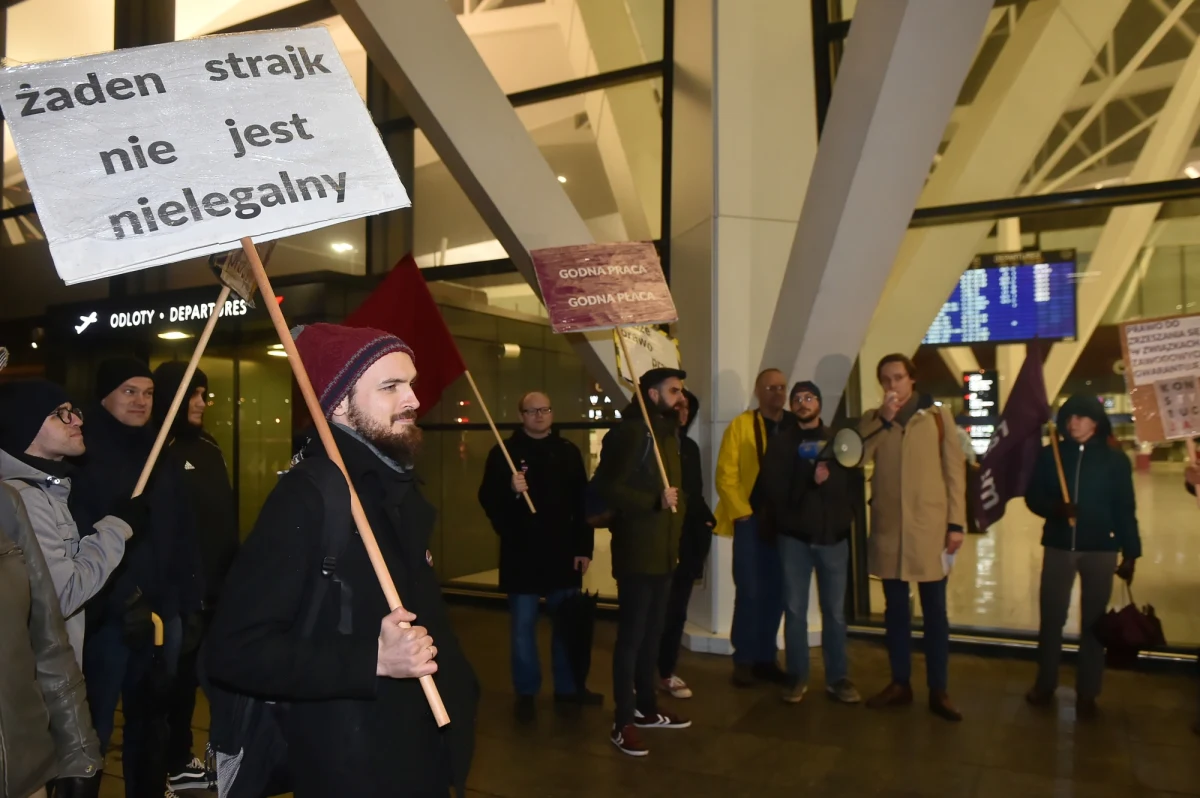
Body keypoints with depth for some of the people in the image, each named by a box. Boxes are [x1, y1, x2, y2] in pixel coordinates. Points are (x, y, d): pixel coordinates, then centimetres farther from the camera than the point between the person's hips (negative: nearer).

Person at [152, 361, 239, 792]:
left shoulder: (207, 446, 13)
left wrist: (232, 569, 14)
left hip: (215, 583, 7)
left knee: (187, 673, 15)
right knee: (173, 675, 3)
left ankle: (178, 760, 28)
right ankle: (166, 767, 17)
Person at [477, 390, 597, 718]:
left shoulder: (568, 451, 6)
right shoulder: (504, 452, -3)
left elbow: (582, 502, 6)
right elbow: (487, 500, -9)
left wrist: (584, 547, 1)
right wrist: (510, 490, -29)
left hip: (563, 552, 3)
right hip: (521, 553, -3)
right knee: (523, 625, 6)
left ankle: (568, 686, 27)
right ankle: (526, 692, 19)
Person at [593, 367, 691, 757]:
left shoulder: (667, 431, 14)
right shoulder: (630, 431, -13)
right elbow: (608, 488, -20)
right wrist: (655, 501, -26)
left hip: (663, 551, 9)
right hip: (637, 552, -9)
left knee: (653, 633, 16)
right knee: (631, 635, -2)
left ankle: (646, 708, 29)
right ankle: (623, 722, 7)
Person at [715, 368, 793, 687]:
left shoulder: (797, 427, 8)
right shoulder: (740, 425, -1)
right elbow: (726, 475, -6)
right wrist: (743, 513, -11)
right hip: (751, 521, -3)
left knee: (775, 594, 9)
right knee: (749, 592, -1)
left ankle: (766, 658, 21)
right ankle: (744, 660, 11)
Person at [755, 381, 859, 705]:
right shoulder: (781, 443, 8)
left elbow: (850, 482, -4)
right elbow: (773, 488, -1)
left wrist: (826, 479, -17)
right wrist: (811, 480, -4)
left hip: (832, 534, 1)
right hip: (794, 535, -1)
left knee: (835, 611, 5)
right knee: (795, 610, 2)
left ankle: (837, 678, 15)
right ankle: (797, 677, 12)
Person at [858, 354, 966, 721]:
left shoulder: (938, 416, 4)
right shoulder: (872, 420, 9)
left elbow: (954, 470, 1)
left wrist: (956, 522, -5)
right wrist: (883, 418, -13)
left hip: (930, 525, -2)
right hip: (888, 527, 2)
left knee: (934, 611, 5)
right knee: (896, 609, 11)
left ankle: (938, 691, 14)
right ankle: (900, 683, 22)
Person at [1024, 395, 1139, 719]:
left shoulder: (1114, 459, -1)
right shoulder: (1050, 455, 1)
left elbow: (1125, 509, 0)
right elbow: (1032, 496, 3)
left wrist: (1130, 553, -1)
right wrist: (1055, 508, -17)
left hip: (1100, 549, -1)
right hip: (1058, 546, 1)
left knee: (1093, 621, 7)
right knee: (1051, 617, 7)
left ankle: (1086, 693, 20)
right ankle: (1045, 683, 24)